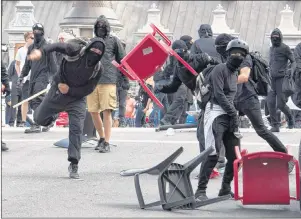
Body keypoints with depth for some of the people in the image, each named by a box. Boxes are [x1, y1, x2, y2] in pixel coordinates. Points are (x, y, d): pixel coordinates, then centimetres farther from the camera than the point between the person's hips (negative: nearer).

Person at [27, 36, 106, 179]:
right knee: (40, 119, 12)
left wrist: (69, 90, -19)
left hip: (77, 97, 0)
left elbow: (88, 89, -8)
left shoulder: (98, 69, -14)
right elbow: (58, 47, -33)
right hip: (58, 91, 0)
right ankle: (54, 114, 50)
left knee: (77, 129, -12)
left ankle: (74, 165, -3)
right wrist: (41, 52, -51)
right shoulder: (76, 50, -21)